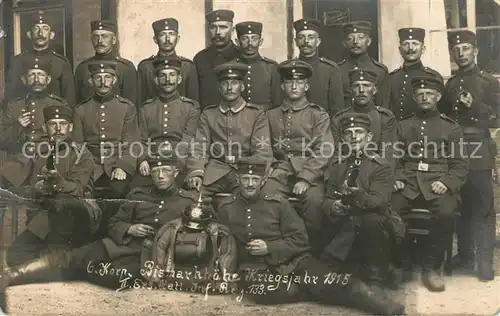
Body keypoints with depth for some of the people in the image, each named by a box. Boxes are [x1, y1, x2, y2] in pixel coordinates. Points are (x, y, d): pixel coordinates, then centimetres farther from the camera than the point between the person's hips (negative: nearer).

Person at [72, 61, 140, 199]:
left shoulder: (127, 107, 7)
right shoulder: (81, 110, 13)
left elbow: (132, 143, 1)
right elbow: (77, 144, 12)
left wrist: (122, 166, -14)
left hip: (118, 165, -1)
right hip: (90, 168, 1)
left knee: (118, 190, -29)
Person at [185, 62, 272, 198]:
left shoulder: (257, 114, 8)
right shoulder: (208, 114, 15)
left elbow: (263, 151, 0)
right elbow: (199, 147, 7)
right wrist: (196, 173, -12)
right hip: (216, 168, 2)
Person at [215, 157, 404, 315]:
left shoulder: (277, 203, 3)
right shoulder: (226, 208, 5)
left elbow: (300, 240, 2)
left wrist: (269, 248, -12)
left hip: (289, 260, 1)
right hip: (254, 267, -1)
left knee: (326, 278, -28)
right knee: (267, 291, -37)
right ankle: (318, 288, -19)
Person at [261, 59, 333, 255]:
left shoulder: (318, 115, 11)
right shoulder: (271, 116, 20)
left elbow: (324, 151, -1)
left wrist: (305, 179, -14)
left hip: (309, 172, -2)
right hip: (280, 171, 2)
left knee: (314, 199, -32)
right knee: (265, 196, -29)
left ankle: (312, 251, -15)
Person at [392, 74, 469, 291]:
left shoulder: (451, 127, 16)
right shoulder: (403, 125, 21)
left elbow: (460, 165, 10)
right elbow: (394, 159, 20)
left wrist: (446, 182, -9)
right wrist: (395, 179, 0)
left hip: (437, 185, -1)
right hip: (406, 185, 1)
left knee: (446, 213, -34)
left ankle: (431, 267, -14)